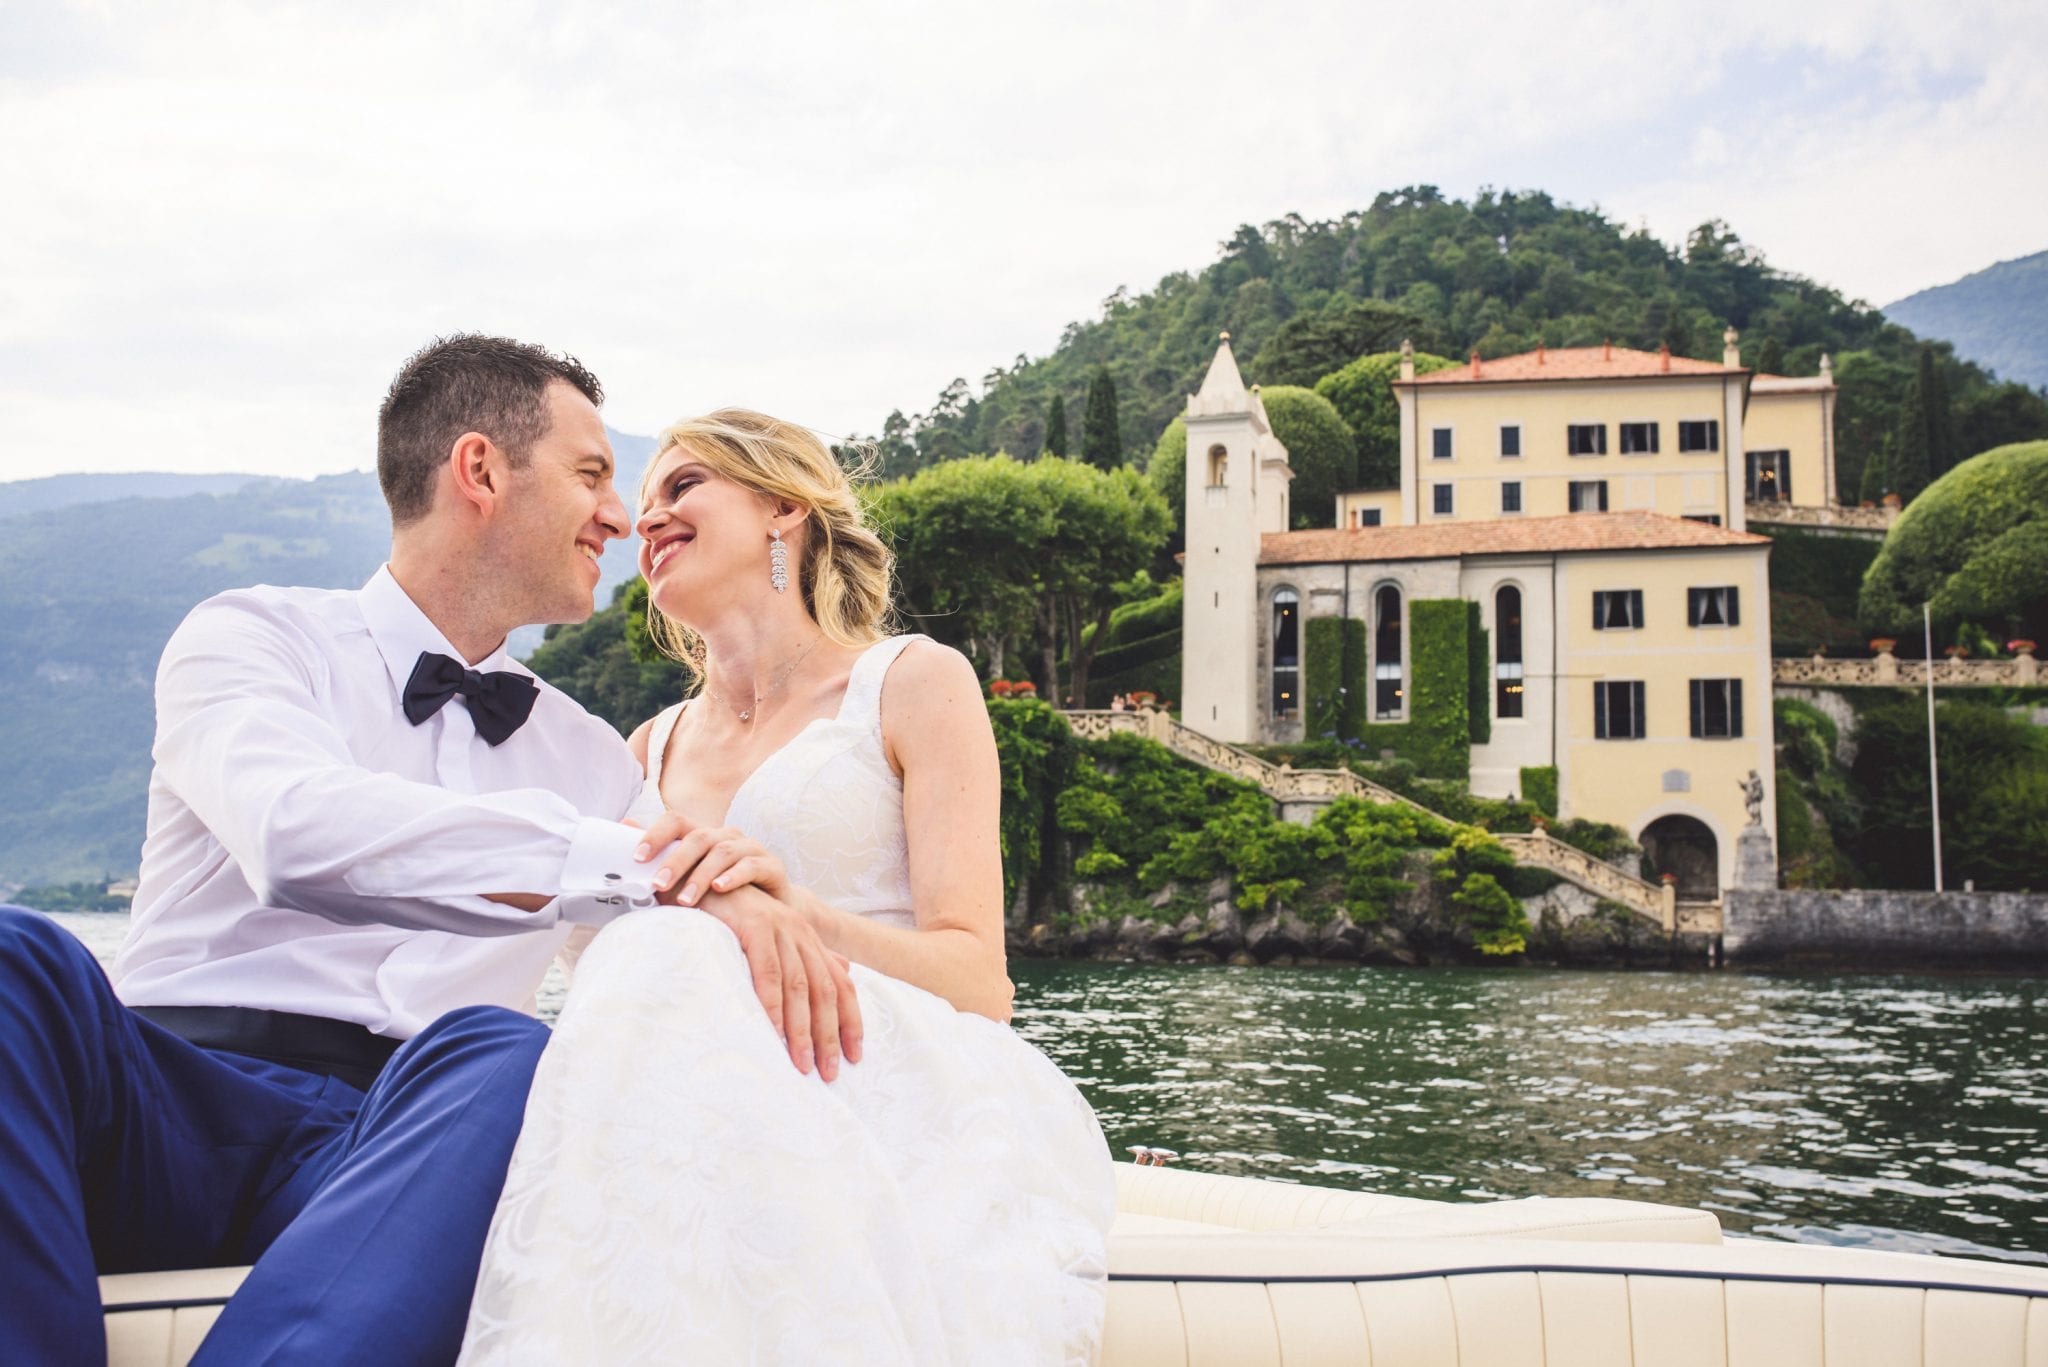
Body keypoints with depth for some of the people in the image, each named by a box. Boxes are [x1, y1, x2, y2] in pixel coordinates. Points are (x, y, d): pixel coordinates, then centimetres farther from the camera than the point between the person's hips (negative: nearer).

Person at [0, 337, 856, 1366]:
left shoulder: (595, 760, 22)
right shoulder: (252, 635, 7)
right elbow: (298, 829, -16)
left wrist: (757, 909, -9)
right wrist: (629, 864, -22)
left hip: (417, 1126, 2)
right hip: (173, 1090, -2)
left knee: (508, 1055, -33)